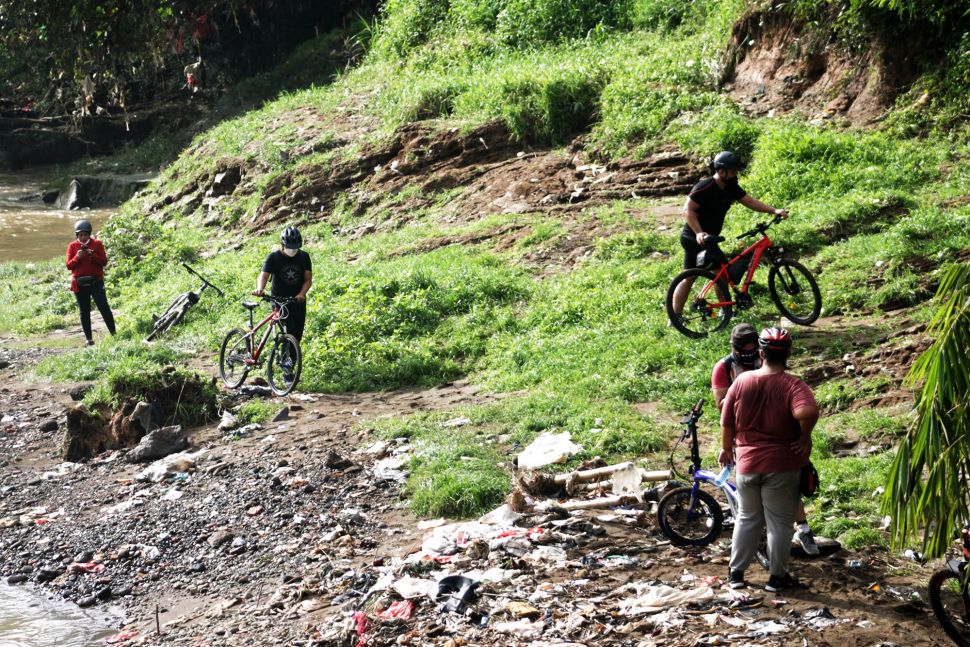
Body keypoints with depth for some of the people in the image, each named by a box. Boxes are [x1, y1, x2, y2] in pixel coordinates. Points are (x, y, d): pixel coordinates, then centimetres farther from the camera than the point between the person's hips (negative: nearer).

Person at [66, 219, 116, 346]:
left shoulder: (97, 243, 1)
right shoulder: (72, 246, 4)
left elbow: (104, 261, -2)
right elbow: (69, 265, 1)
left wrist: (93, 255, -18)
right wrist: (77, 257, -16)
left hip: (96, 281, -2)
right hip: (80, 283, 2)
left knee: (104, 307, -11)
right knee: (84, 312, 5)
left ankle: (113, 334, -7)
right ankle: (89, 339, 8)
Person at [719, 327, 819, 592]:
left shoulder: (742, 381, -2)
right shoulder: (793, 385, -14)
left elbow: (727, 422, 3)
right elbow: (808, 412, -33)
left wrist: (726, 449, 19)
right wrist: (805, 436, -15)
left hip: (746, 463, 4)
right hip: (781, 467, -3)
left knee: (747, 518, 18)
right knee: (779, 522, 9)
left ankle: (735, 573, 21)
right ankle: (778, 576, 15)